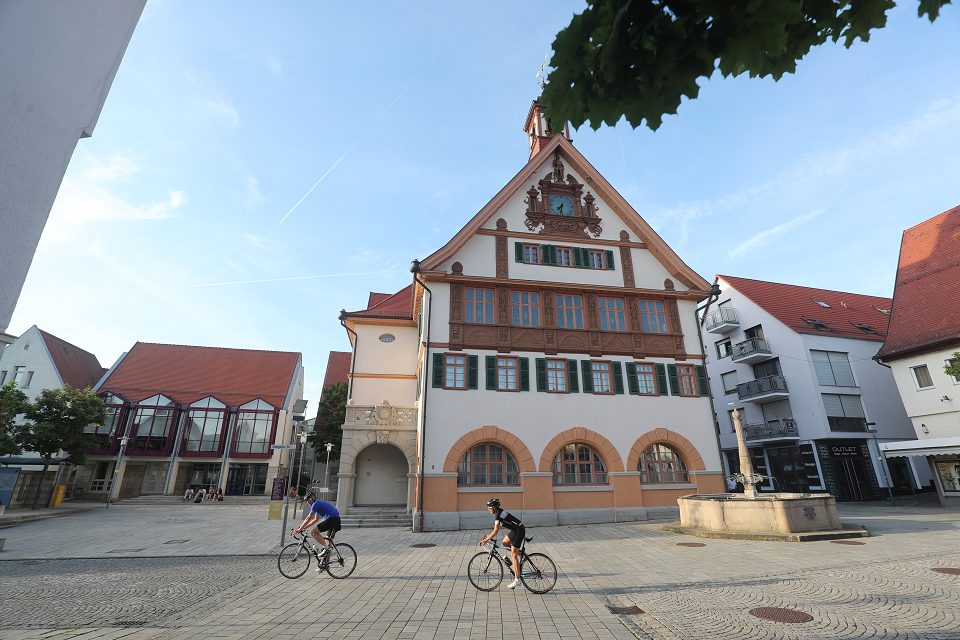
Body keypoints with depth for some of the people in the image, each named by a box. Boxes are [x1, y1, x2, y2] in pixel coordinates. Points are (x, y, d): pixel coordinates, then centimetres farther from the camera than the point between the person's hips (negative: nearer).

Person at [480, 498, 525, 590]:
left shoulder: (498, 515, -19)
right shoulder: (501, 512, 9)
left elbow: (495, 531, -20)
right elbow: (498, 527, 19)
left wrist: (486, 540, -12)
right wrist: (490, 536, 17)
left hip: (519, 531, -9)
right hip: (515, 530, 9)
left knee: (513, 555, -6)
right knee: (504, 544, 12)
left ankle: (517, 579, -2)